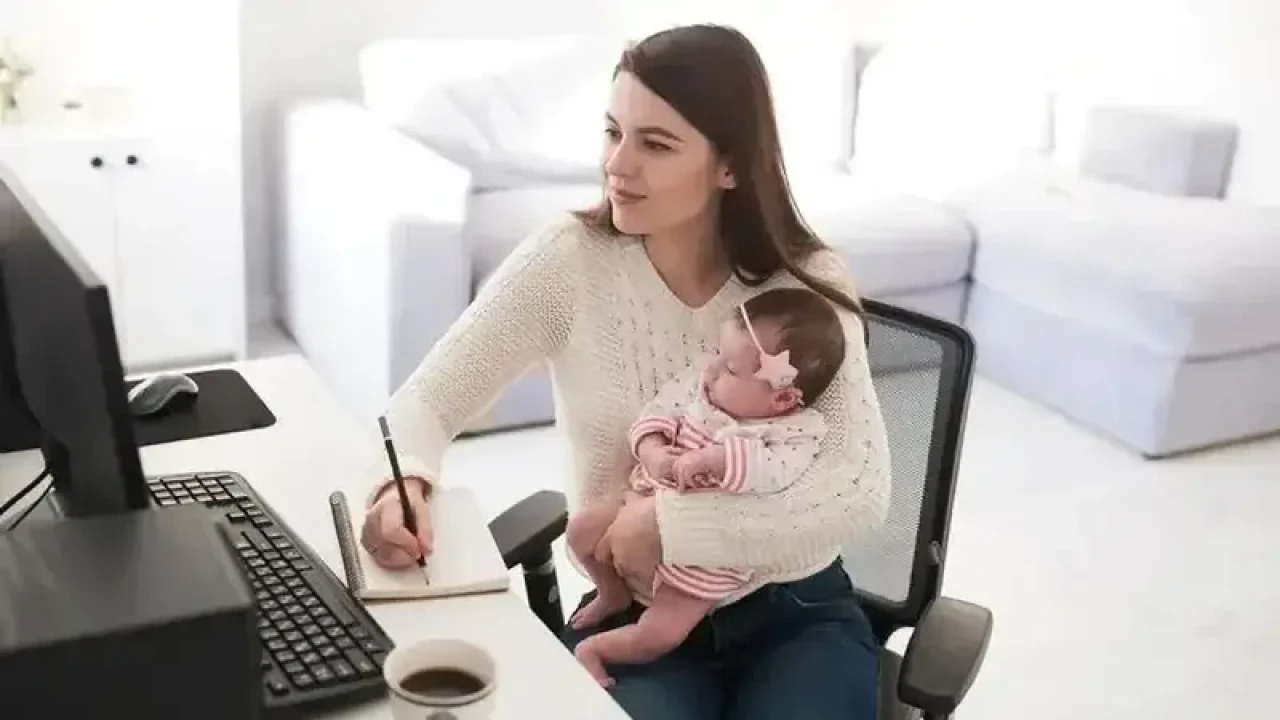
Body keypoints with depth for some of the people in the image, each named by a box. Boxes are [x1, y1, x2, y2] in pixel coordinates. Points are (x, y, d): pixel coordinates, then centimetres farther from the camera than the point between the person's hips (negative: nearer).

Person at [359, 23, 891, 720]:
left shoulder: (806, 281, -12)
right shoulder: (569, 260, -12)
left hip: (795, 611, 1)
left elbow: (861, 491, -21)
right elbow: (426, 399, -10)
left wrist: (671, 522, -27)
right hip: (634, 616, 0)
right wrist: (404, 483, -32)